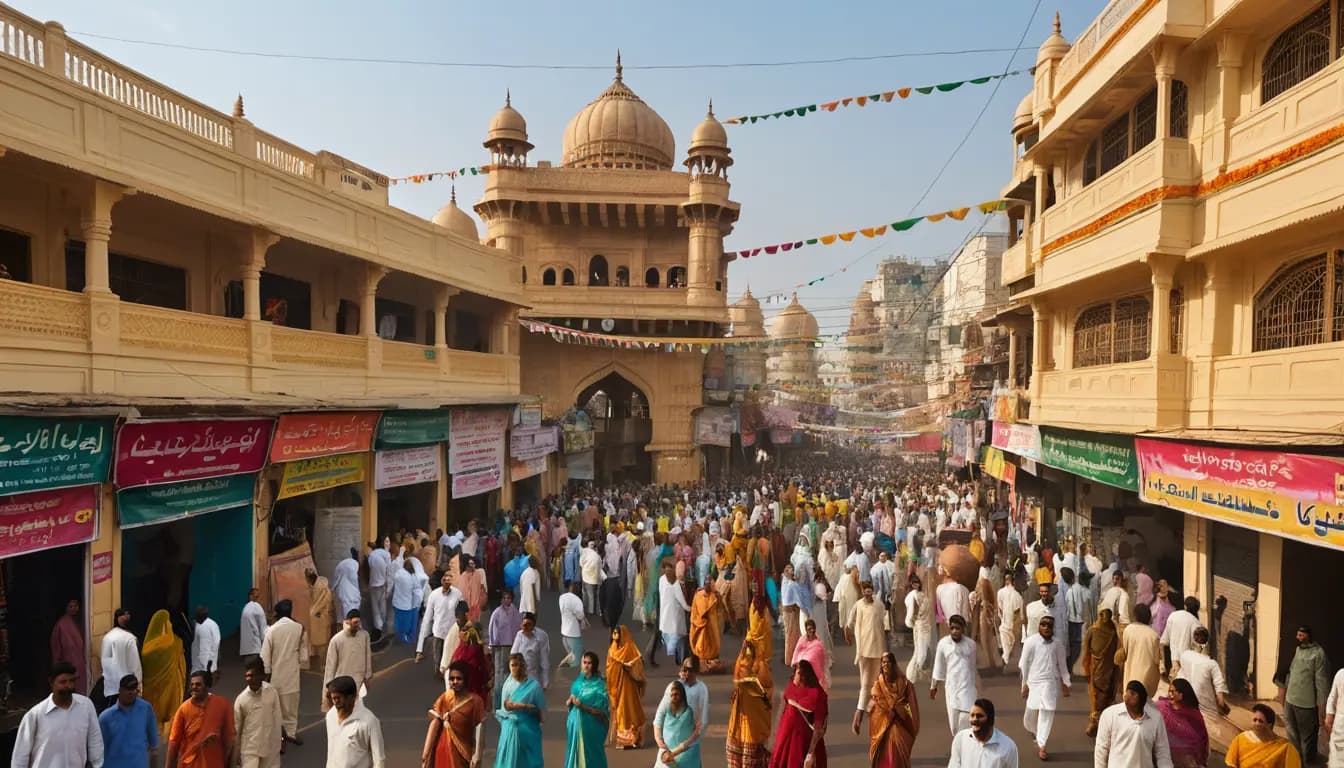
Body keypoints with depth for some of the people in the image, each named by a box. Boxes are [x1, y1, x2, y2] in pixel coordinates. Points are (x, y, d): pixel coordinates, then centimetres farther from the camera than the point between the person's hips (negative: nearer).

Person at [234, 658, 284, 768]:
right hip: (250, 748, -1)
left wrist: (282, 741, 4)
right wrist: (236, 753, 3)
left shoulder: (272, 693, -10)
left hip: (271, 746, 1)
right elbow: (236, 727, -2)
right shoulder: (241, 699, -12)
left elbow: (278, 719, -1)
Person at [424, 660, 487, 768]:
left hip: (463, 751, -3)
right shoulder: (444, 698, -3)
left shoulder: (475, 701, -13)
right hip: (444, 750, 3)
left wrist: (477, 756, -14)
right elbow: (434, 724, -8)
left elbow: (479, 729, -12)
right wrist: (426, 753, -13)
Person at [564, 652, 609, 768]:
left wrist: (583, 706, -24)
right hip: (575, 724, 5)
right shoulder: (579, 681, 3)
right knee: (574, 753, 12)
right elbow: (568, 702, 13)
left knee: (589, 757, 2)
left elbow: (602, 712, -15)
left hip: (591, 727, -5)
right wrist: (570, 701, -9)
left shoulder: (599, 686, -14)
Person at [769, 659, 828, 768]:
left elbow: (818, 728, -19)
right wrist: (778, 732, 16)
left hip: (804, 742, -7)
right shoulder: (793, 684, -2)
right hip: (786, 738, 7)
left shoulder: (816, 693, -23)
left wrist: (811, 754, -18)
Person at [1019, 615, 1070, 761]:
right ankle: (1033, 730, 42)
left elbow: (1062, 665, 10)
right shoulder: (1031, 642, -8)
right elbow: (1024, 664, -3)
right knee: (1031, 712, 7)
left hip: (1051, 682, 1)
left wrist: (1065, 684, 11)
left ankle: (1041, 746, 7)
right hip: (1034, 681, -1)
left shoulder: (1057, 644, 0)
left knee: (1047, 713, -3)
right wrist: (1024, 684, -2)